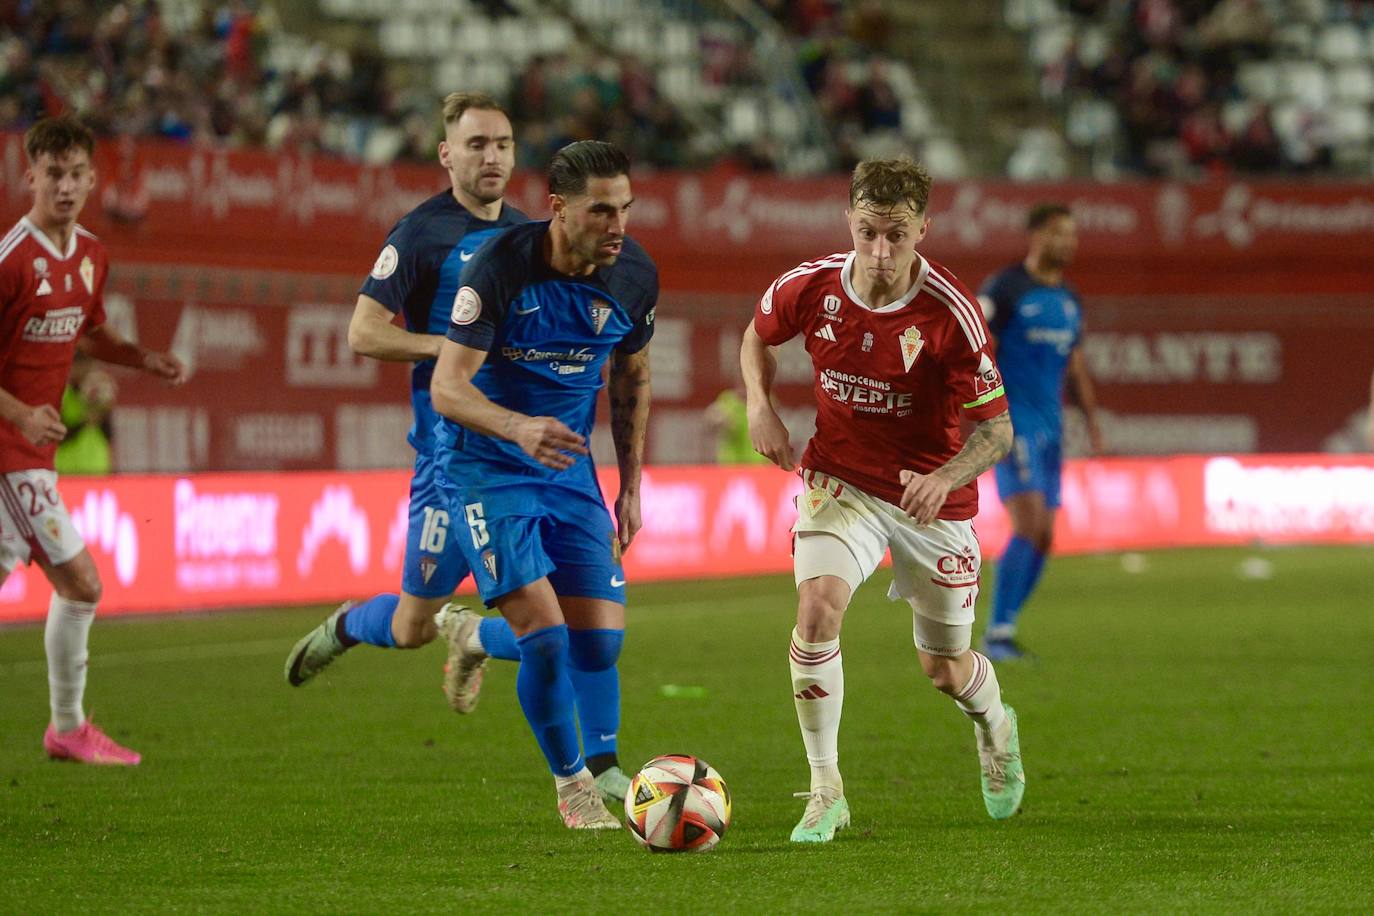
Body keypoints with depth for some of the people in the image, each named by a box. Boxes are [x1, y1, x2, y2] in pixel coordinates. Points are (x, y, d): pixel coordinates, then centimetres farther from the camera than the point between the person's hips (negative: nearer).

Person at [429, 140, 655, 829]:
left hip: (570, 467, 5)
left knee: (600, 641, -4)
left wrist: (631, 487, 12)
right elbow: (448, 388, -23)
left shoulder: (635, 277, -6)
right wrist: (520, 428, -42)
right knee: (545, 634, -13)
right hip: (486, 469, -5)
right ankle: (571, 784, 8)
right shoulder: (500, 268, -22)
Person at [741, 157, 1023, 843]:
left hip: (931, 499, -1)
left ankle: (995, 725, 49)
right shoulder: (812, 286, -13)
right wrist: (759, 406, -5)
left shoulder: (950, 312, -22)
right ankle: (825, 791, -16)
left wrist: (946, 477, -34)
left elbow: (995, 427, -16)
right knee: (818, 605, -26)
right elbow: (758, 335, 12)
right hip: (839, 482, 1)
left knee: (944, 670, 10)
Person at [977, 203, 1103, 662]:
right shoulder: (1004, 289, -7)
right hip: (1014, 425, -8)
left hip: (1050, 429, 8)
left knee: (1043, 538, 4)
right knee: (1030, 526, -18)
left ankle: (1002, 633, 13)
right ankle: (998, 634, -15)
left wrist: (1092, 419, 13)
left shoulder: (1069, 301, 16)